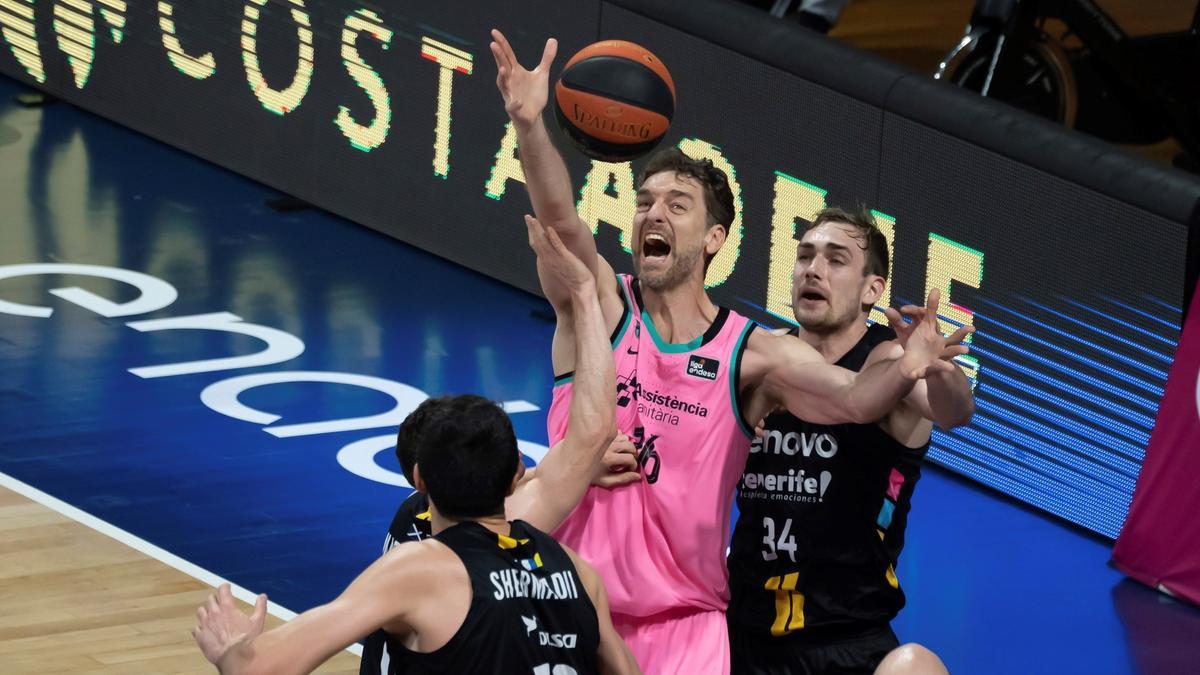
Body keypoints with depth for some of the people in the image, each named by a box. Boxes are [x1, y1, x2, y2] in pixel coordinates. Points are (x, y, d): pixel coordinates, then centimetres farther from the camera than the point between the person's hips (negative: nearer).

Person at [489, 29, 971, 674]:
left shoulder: (752, 354, 0)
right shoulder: (600, 306, -2)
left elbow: (854, 398, -14)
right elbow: (560, 220, -20)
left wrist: (903, 369, -38)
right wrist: (530, 126, -39)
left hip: (686, 622, 0)